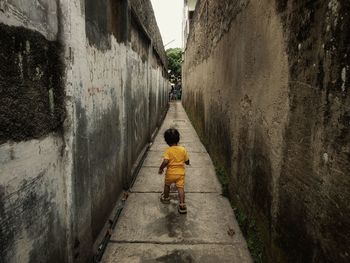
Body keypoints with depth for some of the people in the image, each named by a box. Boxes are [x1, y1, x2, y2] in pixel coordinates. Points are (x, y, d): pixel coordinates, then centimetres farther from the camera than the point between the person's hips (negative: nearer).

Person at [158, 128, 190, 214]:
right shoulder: (183, 149, -5)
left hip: (170, 173, -1)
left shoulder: (168, 150, -14)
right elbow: (187, 162, 1)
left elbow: (165, 161, -25)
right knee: (180, 188, 2)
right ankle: (182, 204, -8)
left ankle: (166, 198, 44)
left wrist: (161, 168, -9)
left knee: (167, 185, 24)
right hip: (180, 173, 1)